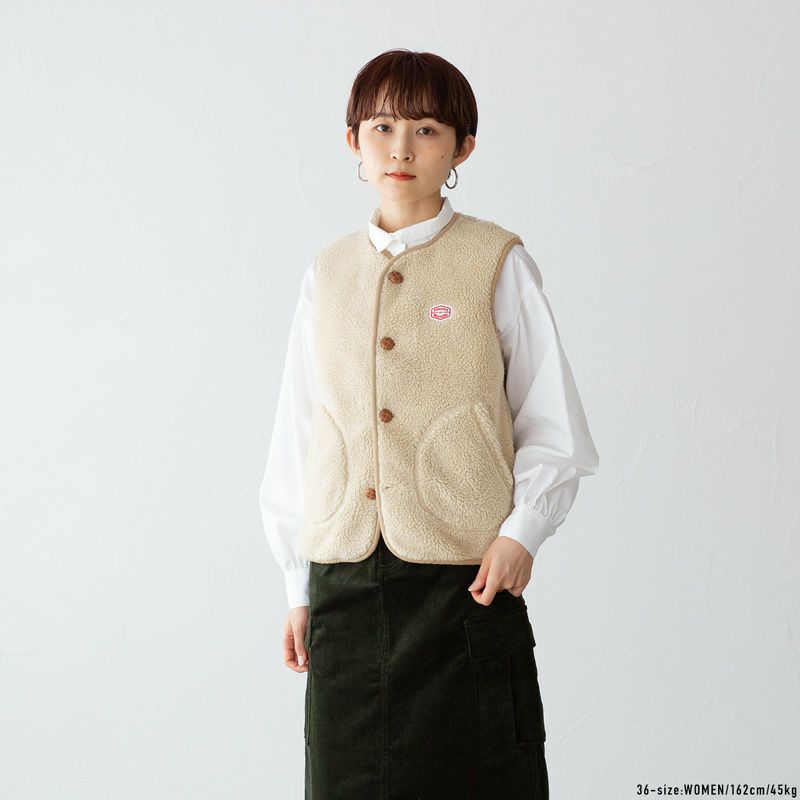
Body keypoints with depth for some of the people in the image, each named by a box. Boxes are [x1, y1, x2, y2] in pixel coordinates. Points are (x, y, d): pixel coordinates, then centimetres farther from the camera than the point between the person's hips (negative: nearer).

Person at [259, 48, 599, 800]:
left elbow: (552, 424, 1)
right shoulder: (327, 273, 10)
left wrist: (522, 532, -12)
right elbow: (298, 435, 13)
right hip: (347, 585, 3)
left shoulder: (497, 264, -1)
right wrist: (299, 586, 12)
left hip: (466, 580, -3)